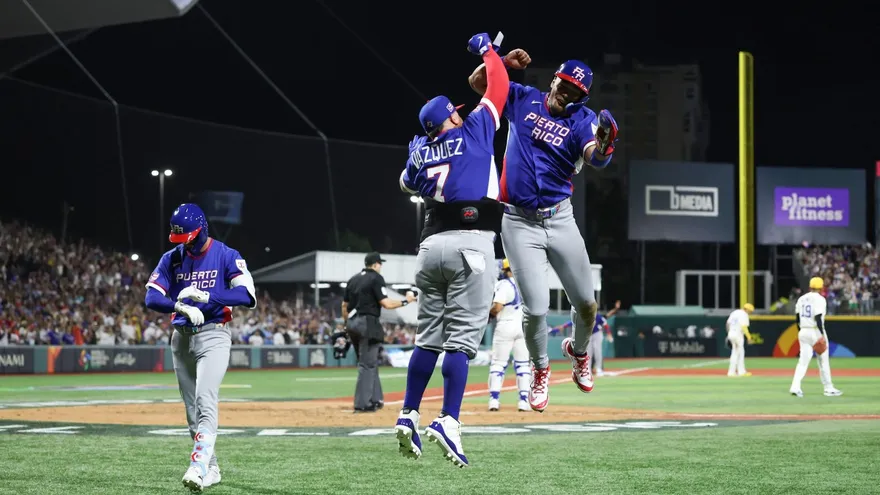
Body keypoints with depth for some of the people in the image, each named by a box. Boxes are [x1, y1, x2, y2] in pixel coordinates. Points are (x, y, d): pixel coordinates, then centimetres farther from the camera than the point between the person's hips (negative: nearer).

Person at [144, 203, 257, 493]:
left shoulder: (227, 256, -6)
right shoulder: (171, 259, 5)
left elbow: (247, 297, -17)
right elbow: (151, 297, -5)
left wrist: (206, 296, -26)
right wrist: (181, 306, -25)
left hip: (213, 336, -5)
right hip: (182, 338, 5)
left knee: (205, 403, -21)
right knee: (192, 410, 9)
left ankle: (198, 467, -31)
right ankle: (211, 469, 20)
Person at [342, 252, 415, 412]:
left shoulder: (353, 279, 15)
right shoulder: (376, 278, -7)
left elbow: (344, 305, 16)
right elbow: (386, 303, -14)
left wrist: (347, 324, 22)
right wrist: (405, 301, -1)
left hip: (352, 323, 8)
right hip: (368, 324, -8)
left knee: (369, 362, 17)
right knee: (367, 364, -5)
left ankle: (375, 399, 19)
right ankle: (362, 404, -8)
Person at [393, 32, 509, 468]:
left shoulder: (420, 151, 17)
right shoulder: (474, 132, 6)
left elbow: (407, 184, 38)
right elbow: (498, 87, 15)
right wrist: (486, 50, 30)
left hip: (432, 244, 5)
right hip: (471, 244, -5)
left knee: (428, 336, 12)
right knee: (461, 337, -9)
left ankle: (408, 416, 7)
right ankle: (448, 422, -18)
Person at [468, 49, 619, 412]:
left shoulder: (582, 120, -4)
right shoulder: (524, 100, 4)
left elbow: (596, 158, -23)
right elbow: (477, 81, 6)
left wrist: (604, 143, -47)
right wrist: (504, 62, -13)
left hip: (560, 220, 1)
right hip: (519, 222, -1)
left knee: (586, 303, 4)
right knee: (536, 308, -8)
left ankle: (578, 350, 38)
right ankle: (539, 368, 20)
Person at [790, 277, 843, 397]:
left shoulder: (802, 299, 10)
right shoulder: (819, 299, -10)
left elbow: (797, 318, 12)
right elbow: (818, 318, -20)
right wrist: (822, 335, -21)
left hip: (803, 332, 6)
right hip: (816, 332, -6)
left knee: (803, 361, 2)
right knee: (823, 361, 7)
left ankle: (795, 387, -15)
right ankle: (829, 389, 14)